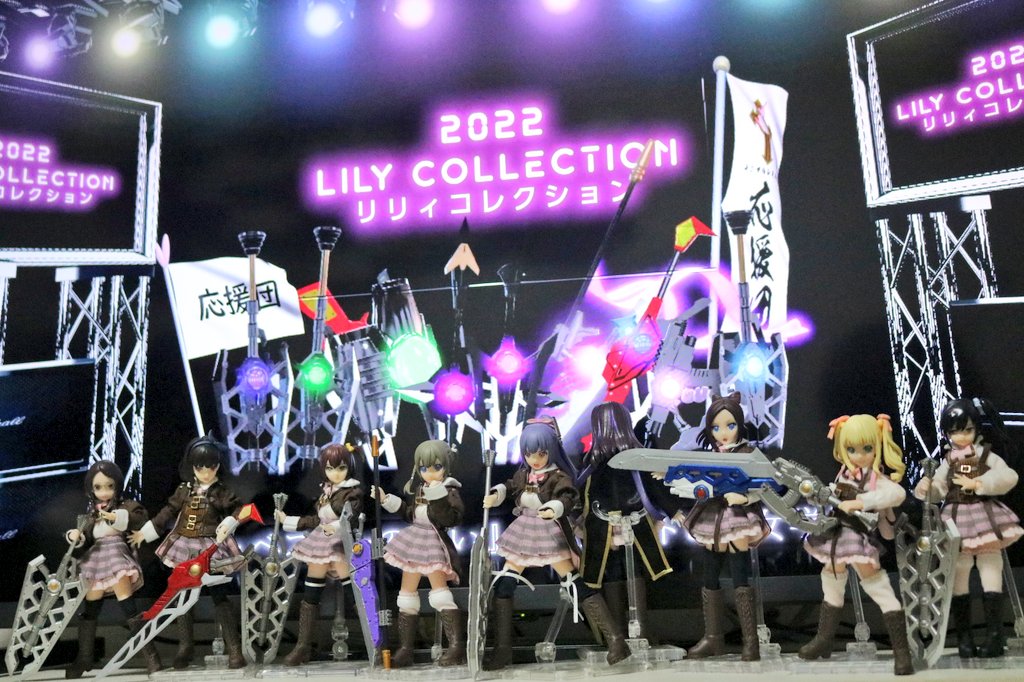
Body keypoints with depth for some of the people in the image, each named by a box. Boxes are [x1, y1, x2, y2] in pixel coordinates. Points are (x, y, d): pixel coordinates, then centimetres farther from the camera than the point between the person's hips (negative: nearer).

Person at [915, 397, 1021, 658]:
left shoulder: (988, 456, -2)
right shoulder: (947, 463, 5)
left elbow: (1009, 478, -17)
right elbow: (939, 490, 1)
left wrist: (977, 483, -22)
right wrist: (926, 488, -20)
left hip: (986, 517, -2)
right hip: (957, 521, 2)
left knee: (991, 571, 3)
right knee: (958, 574, 6)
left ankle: (994, 635, 11)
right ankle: (964, 637, 17)